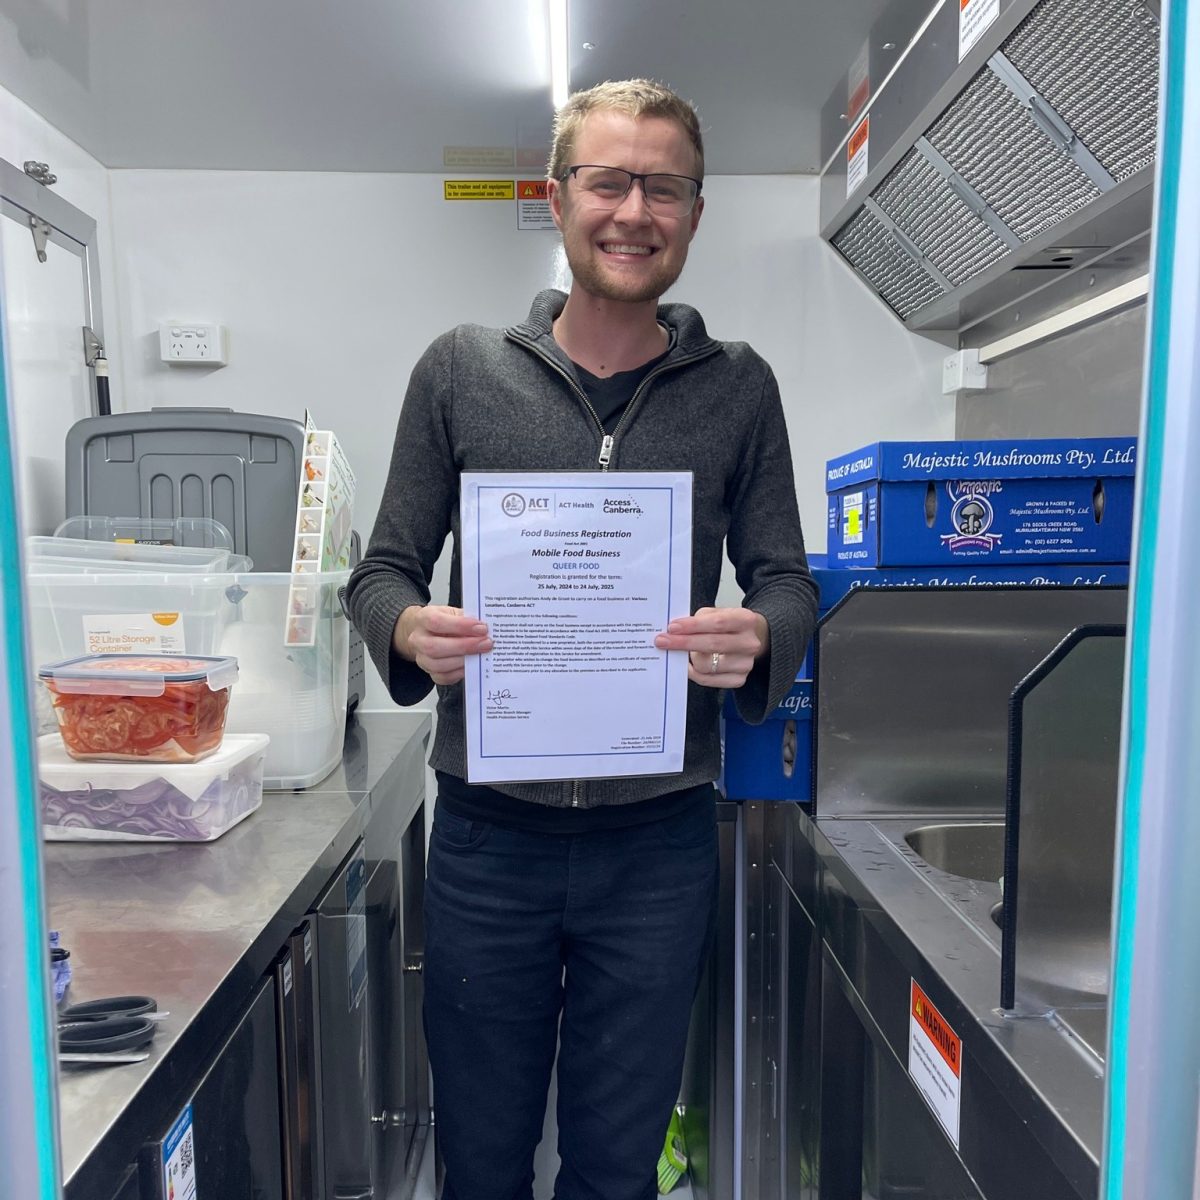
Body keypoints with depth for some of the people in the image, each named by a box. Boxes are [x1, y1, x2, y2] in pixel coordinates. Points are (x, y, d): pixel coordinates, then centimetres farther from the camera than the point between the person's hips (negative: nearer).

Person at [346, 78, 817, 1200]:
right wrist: (412, 631, -19)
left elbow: (786, 579, 4)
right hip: (489, 833, 0)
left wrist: (757, 638, -18)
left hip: (659, 841, 1)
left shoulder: (739, 388, 3)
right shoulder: (461, 369, 1)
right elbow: (383, 568, 3)